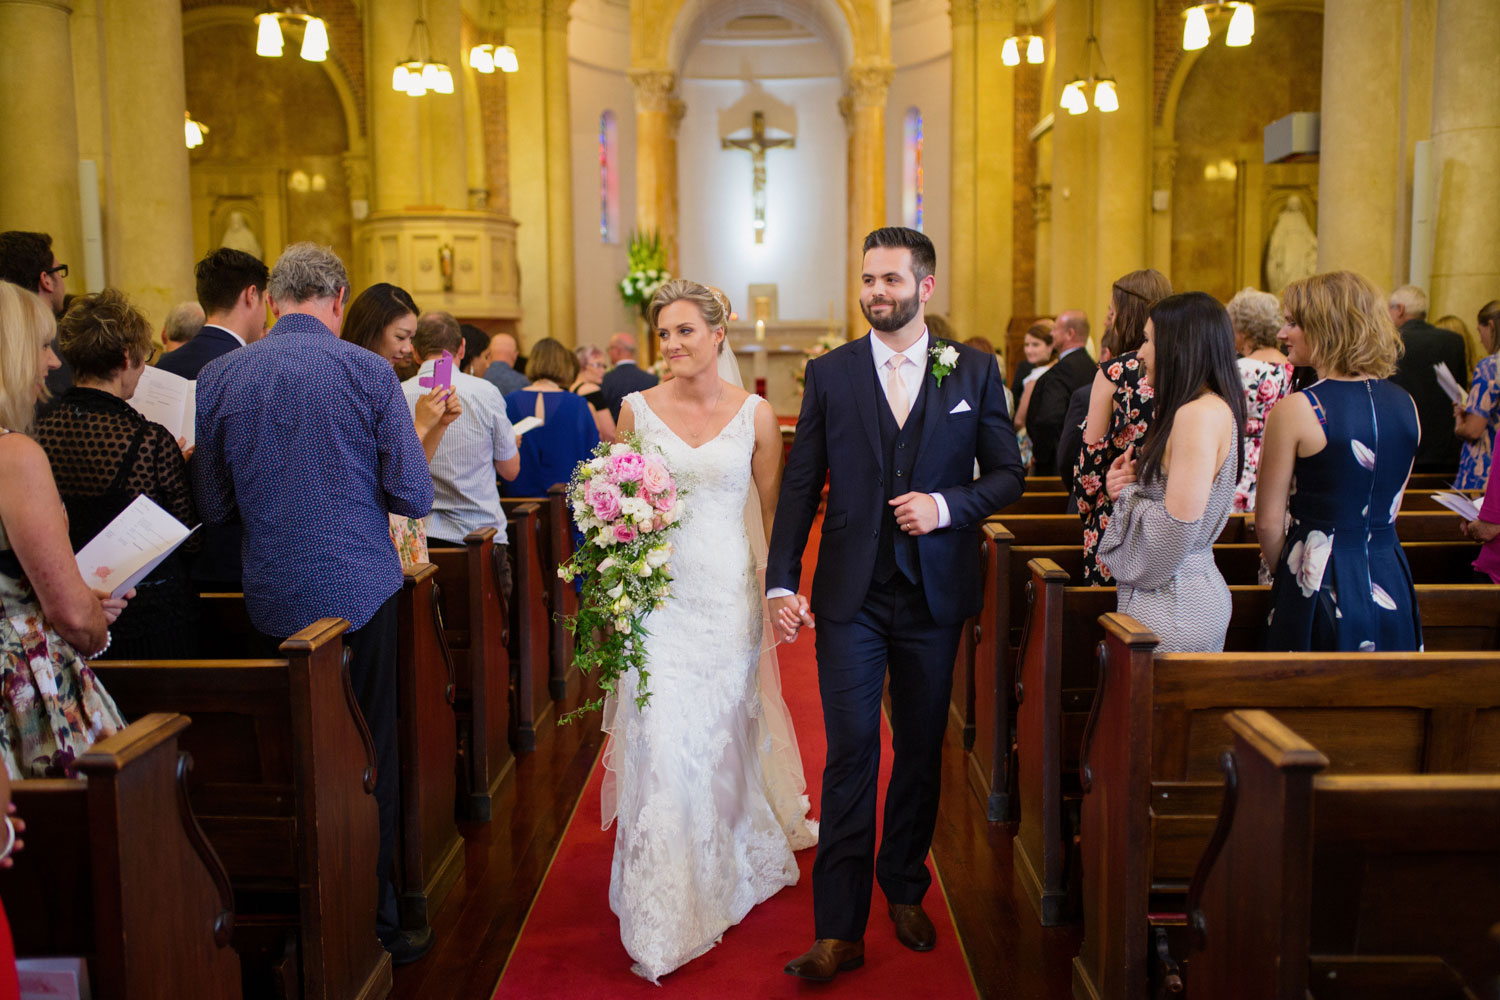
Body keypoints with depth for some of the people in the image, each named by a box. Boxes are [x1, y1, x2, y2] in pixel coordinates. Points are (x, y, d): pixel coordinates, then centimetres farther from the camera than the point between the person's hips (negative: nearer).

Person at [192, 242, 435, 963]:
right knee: (369, 759, 7)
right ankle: (372, 920, 16)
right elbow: (414, 497, -7)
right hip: (360, 590, -3)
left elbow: (211, 504, 6)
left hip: (271, 598, 3)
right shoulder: (369, 372, -9)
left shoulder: (218, 377, 0)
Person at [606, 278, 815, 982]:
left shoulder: (755, 415, 1)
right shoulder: (637, 409, 2)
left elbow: (775, 514, 6)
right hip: (655, 593, 0)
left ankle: (732, 871, 38)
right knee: (660, 745, -3)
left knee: (722, 740, 10)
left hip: (729, 595, 0)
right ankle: (663, 923, 11)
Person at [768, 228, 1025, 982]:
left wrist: (947, 505, -13)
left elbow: (1007, 474, 6)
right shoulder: (829, 373, 3)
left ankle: (905, 891, 33)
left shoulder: (974, 371, 4)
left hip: (934, 594, 1)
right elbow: (800, 485, 2)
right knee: (851, 752, -3)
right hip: (852, 595, -1)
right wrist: (782, 582, -5)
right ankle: (838, 930, 5)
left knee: (921, 751, 13)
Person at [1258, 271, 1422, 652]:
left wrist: (1284, 573, 6)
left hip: (1323, 591, -6)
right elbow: (1390, 508, 13)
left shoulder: (1295, 410, -15)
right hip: (1391, 586, 6)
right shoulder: (1405, 403, 3)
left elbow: (1268, 521, -11)